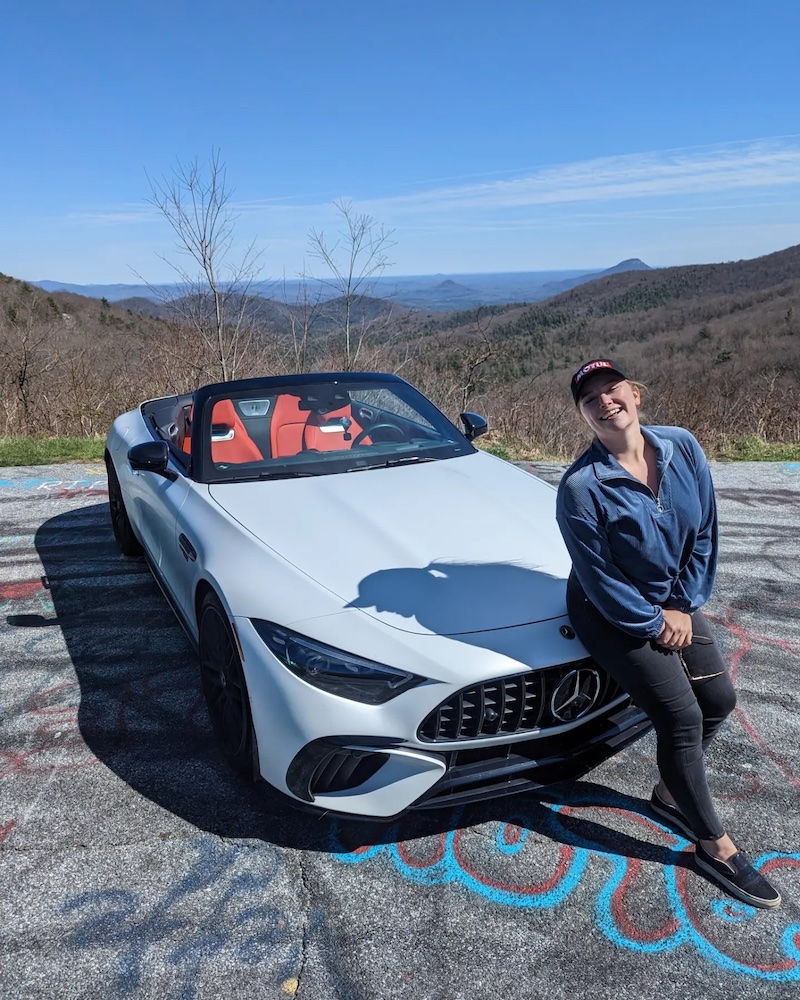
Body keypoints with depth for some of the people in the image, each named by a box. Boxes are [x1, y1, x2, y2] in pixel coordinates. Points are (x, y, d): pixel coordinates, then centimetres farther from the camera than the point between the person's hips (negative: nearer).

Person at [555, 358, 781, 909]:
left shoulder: (683, 447, -10)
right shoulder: (582, 486, -26)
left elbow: (705, 533, -2)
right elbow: (600, 579, -19)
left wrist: (683, 606, -7)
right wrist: (654, 625, -12)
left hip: (674, 604, 7)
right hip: (612, 614, -6)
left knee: (720, 699, 10)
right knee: (682, 716, -9)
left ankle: (670, 792, 34)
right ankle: (715, 846, 12)